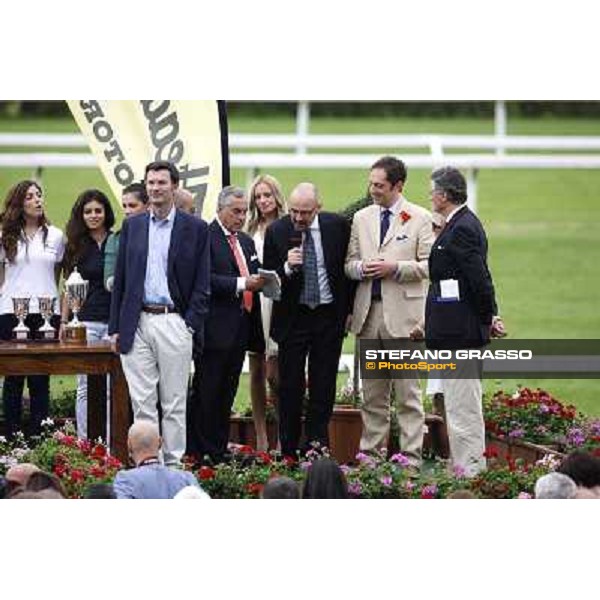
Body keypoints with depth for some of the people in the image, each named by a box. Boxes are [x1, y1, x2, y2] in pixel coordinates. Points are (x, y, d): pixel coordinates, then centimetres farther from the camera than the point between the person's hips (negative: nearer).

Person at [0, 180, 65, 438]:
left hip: (46, 313, 1)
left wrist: (64, 315, 9)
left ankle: (38, 438, 5)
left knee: (40, 380, 1)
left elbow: (59, 276, 13)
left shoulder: (55, 236, 9)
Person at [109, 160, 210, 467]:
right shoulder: (132, 226, 12)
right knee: (141, 402, 1)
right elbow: (120, 279, 12)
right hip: (137, 324, 3)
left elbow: (202, 284, 2)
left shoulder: (195, 228, 3)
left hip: (174, 323, -2)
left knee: (174, 403, 1)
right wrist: (116, 327, 6)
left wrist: (191, 324, -8)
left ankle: (173, 463, 5)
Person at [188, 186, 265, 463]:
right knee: (206, 395, -5)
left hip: (240, 332, 8)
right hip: (215, 330, -8)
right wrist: (241, 284, -21)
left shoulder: (246, 242, 20)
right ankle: (198, 454, -3)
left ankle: (220, 452, 15)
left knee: (226, 396, 11)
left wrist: (259, 283, 2)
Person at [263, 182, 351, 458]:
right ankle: (288, 452, 6)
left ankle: (316, 448, 7)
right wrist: (287, 267, -23)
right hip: (293, 318, -1)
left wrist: (348, 310, 7)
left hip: (329, 315, 1)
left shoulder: (337, 226, -3)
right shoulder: (276, 231, -6)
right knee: (290, 386, 0)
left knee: (323, 386, 2)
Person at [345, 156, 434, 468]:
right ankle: (370, 452, 13)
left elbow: (430, 265, -5)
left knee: (408, 392, -3)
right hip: (368, 313, 5)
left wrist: (395, 268, -15)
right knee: (372, 393, 9)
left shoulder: (419, 218, 0)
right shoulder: (362, 218, 13)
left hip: (403, 315, -5)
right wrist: (361, 268, -7)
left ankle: (411, 456, -1)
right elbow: (348, 264, 15)